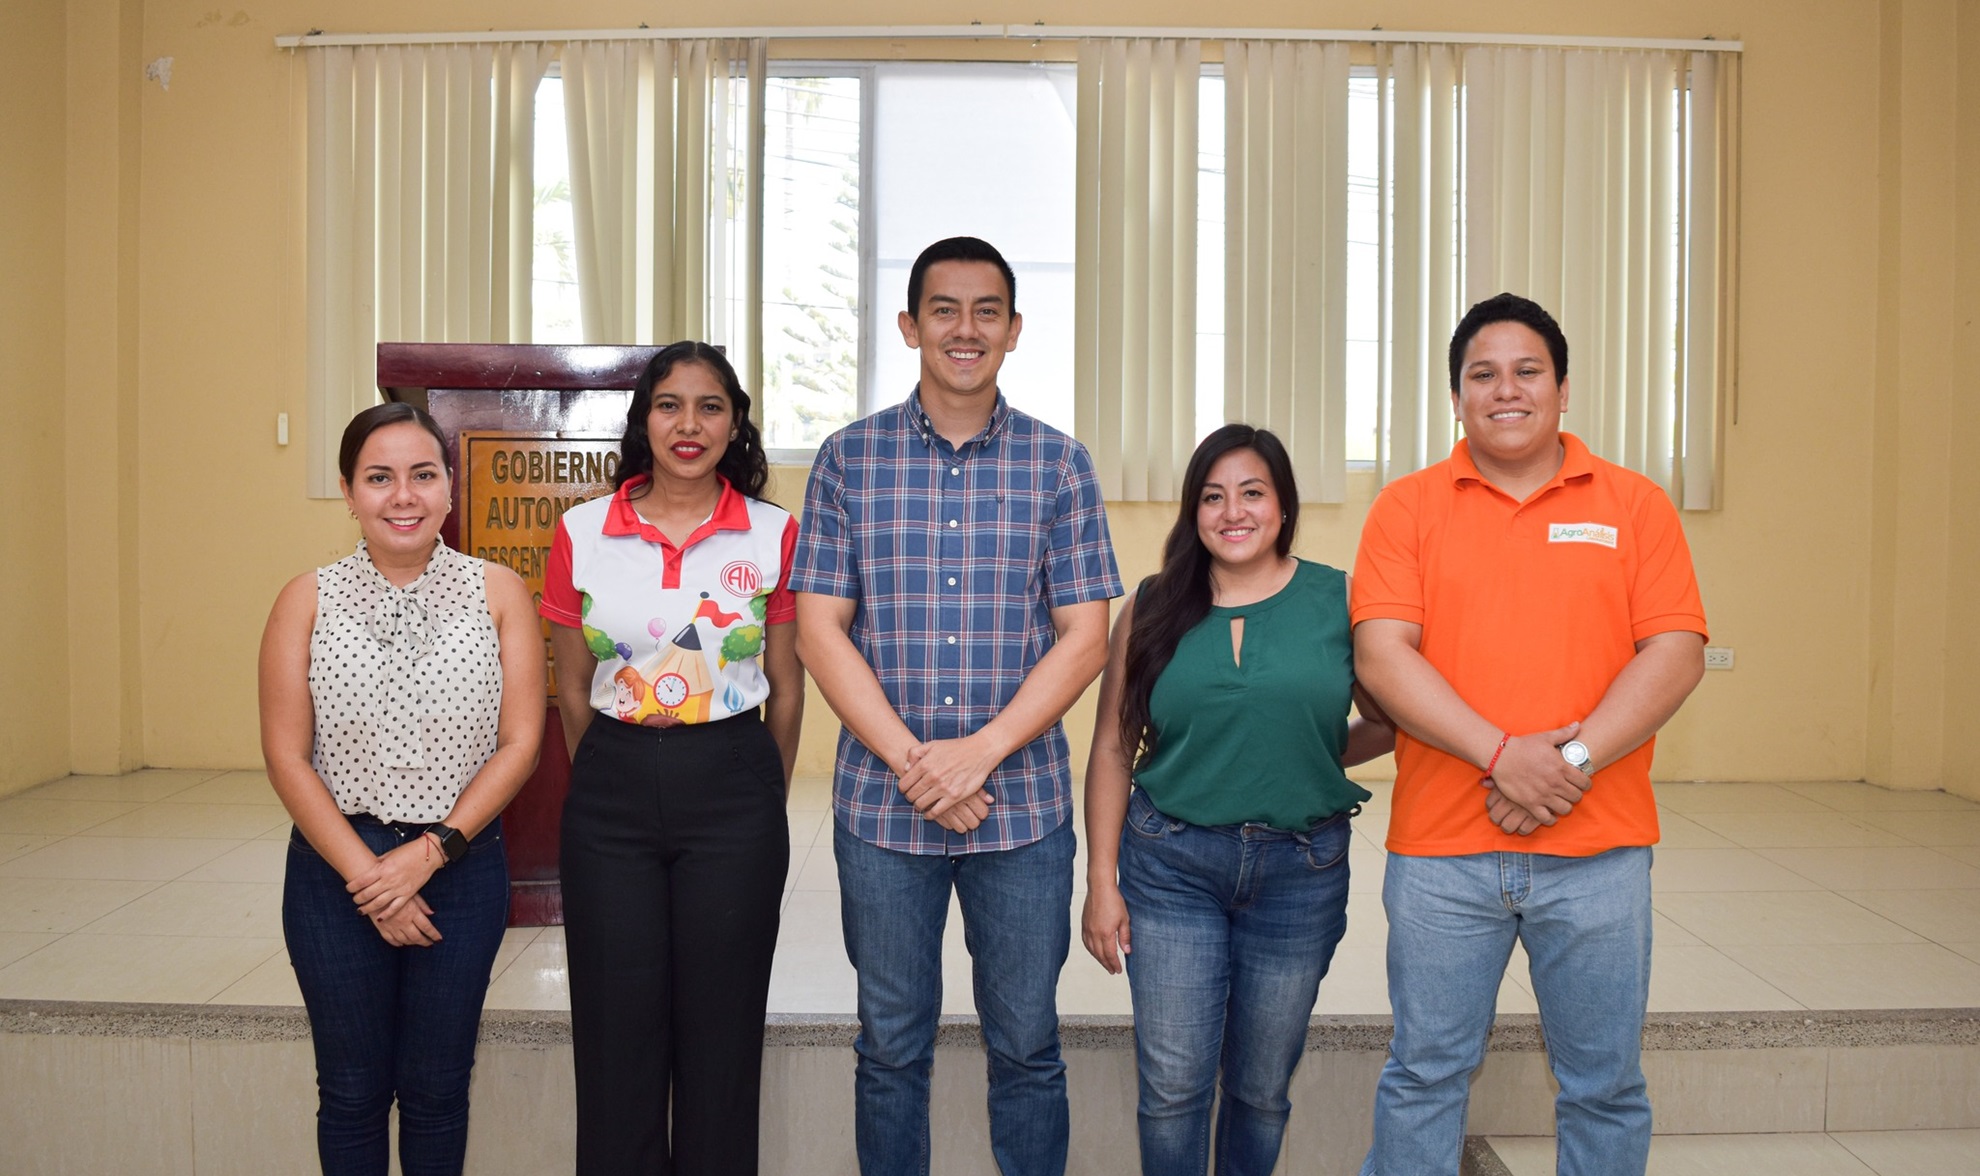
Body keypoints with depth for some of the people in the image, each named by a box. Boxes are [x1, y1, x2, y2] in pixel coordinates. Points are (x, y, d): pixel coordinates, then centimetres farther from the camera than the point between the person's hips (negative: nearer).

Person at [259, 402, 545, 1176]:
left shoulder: (497, 593, -3)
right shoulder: (308, 601, -3)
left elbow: (520, 743, -5)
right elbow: (285, 758, -5)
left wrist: (430, 851, -13)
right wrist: (369, 878, -11)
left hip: (461, 866, 0)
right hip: (336, 868, 0)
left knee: (436, 1087, 13)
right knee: (352, 1089, 13)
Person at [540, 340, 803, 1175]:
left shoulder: (773, 534, -1)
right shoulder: (581, 532, 1)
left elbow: (786, 689, 6)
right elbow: (572, 689, 10)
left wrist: (760, 800, 11)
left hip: (734, 793, -1)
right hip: (612, 799, 1)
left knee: (719, 1026, 8)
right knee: (617, 1028, 8)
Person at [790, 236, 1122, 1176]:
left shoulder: (1058, 464, 2)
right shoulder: (848, 458, 2)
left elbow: (1083, 636, -2)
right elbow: (820, 629, -2)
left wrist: (981, 751, -13)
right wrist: (911, 763, -12)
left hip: (1023, 804, 0)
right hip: (881, 804, 0)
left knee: (1026, 1045, 11)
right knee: (891, 1044, 13)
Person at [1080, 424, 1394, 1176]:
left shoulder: (1341, 600, -1)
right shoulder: (1154, 607, 1)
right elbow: (1112, 750, 2)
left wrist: (1307, 757, -10)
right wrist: (1101, 881, -1)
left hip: (1302, 870, 0)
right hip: (1171, 864, 0)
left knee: (1262, 1087, 14)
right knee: (1172, 1083, 3)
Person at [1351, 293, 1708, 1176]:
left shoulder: (1634, 505, 6)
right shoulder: (1407, 507, 3)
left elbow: (1676, 654, -2)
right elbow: (1381, 655, -7)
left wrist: (1575, 757, -14)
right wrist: (1502, 755, -16)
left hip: (1598, 851, 1)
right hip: (1442, 847, 0)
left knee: (1605, 1086, 12)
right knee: (1425, 1076, 9)